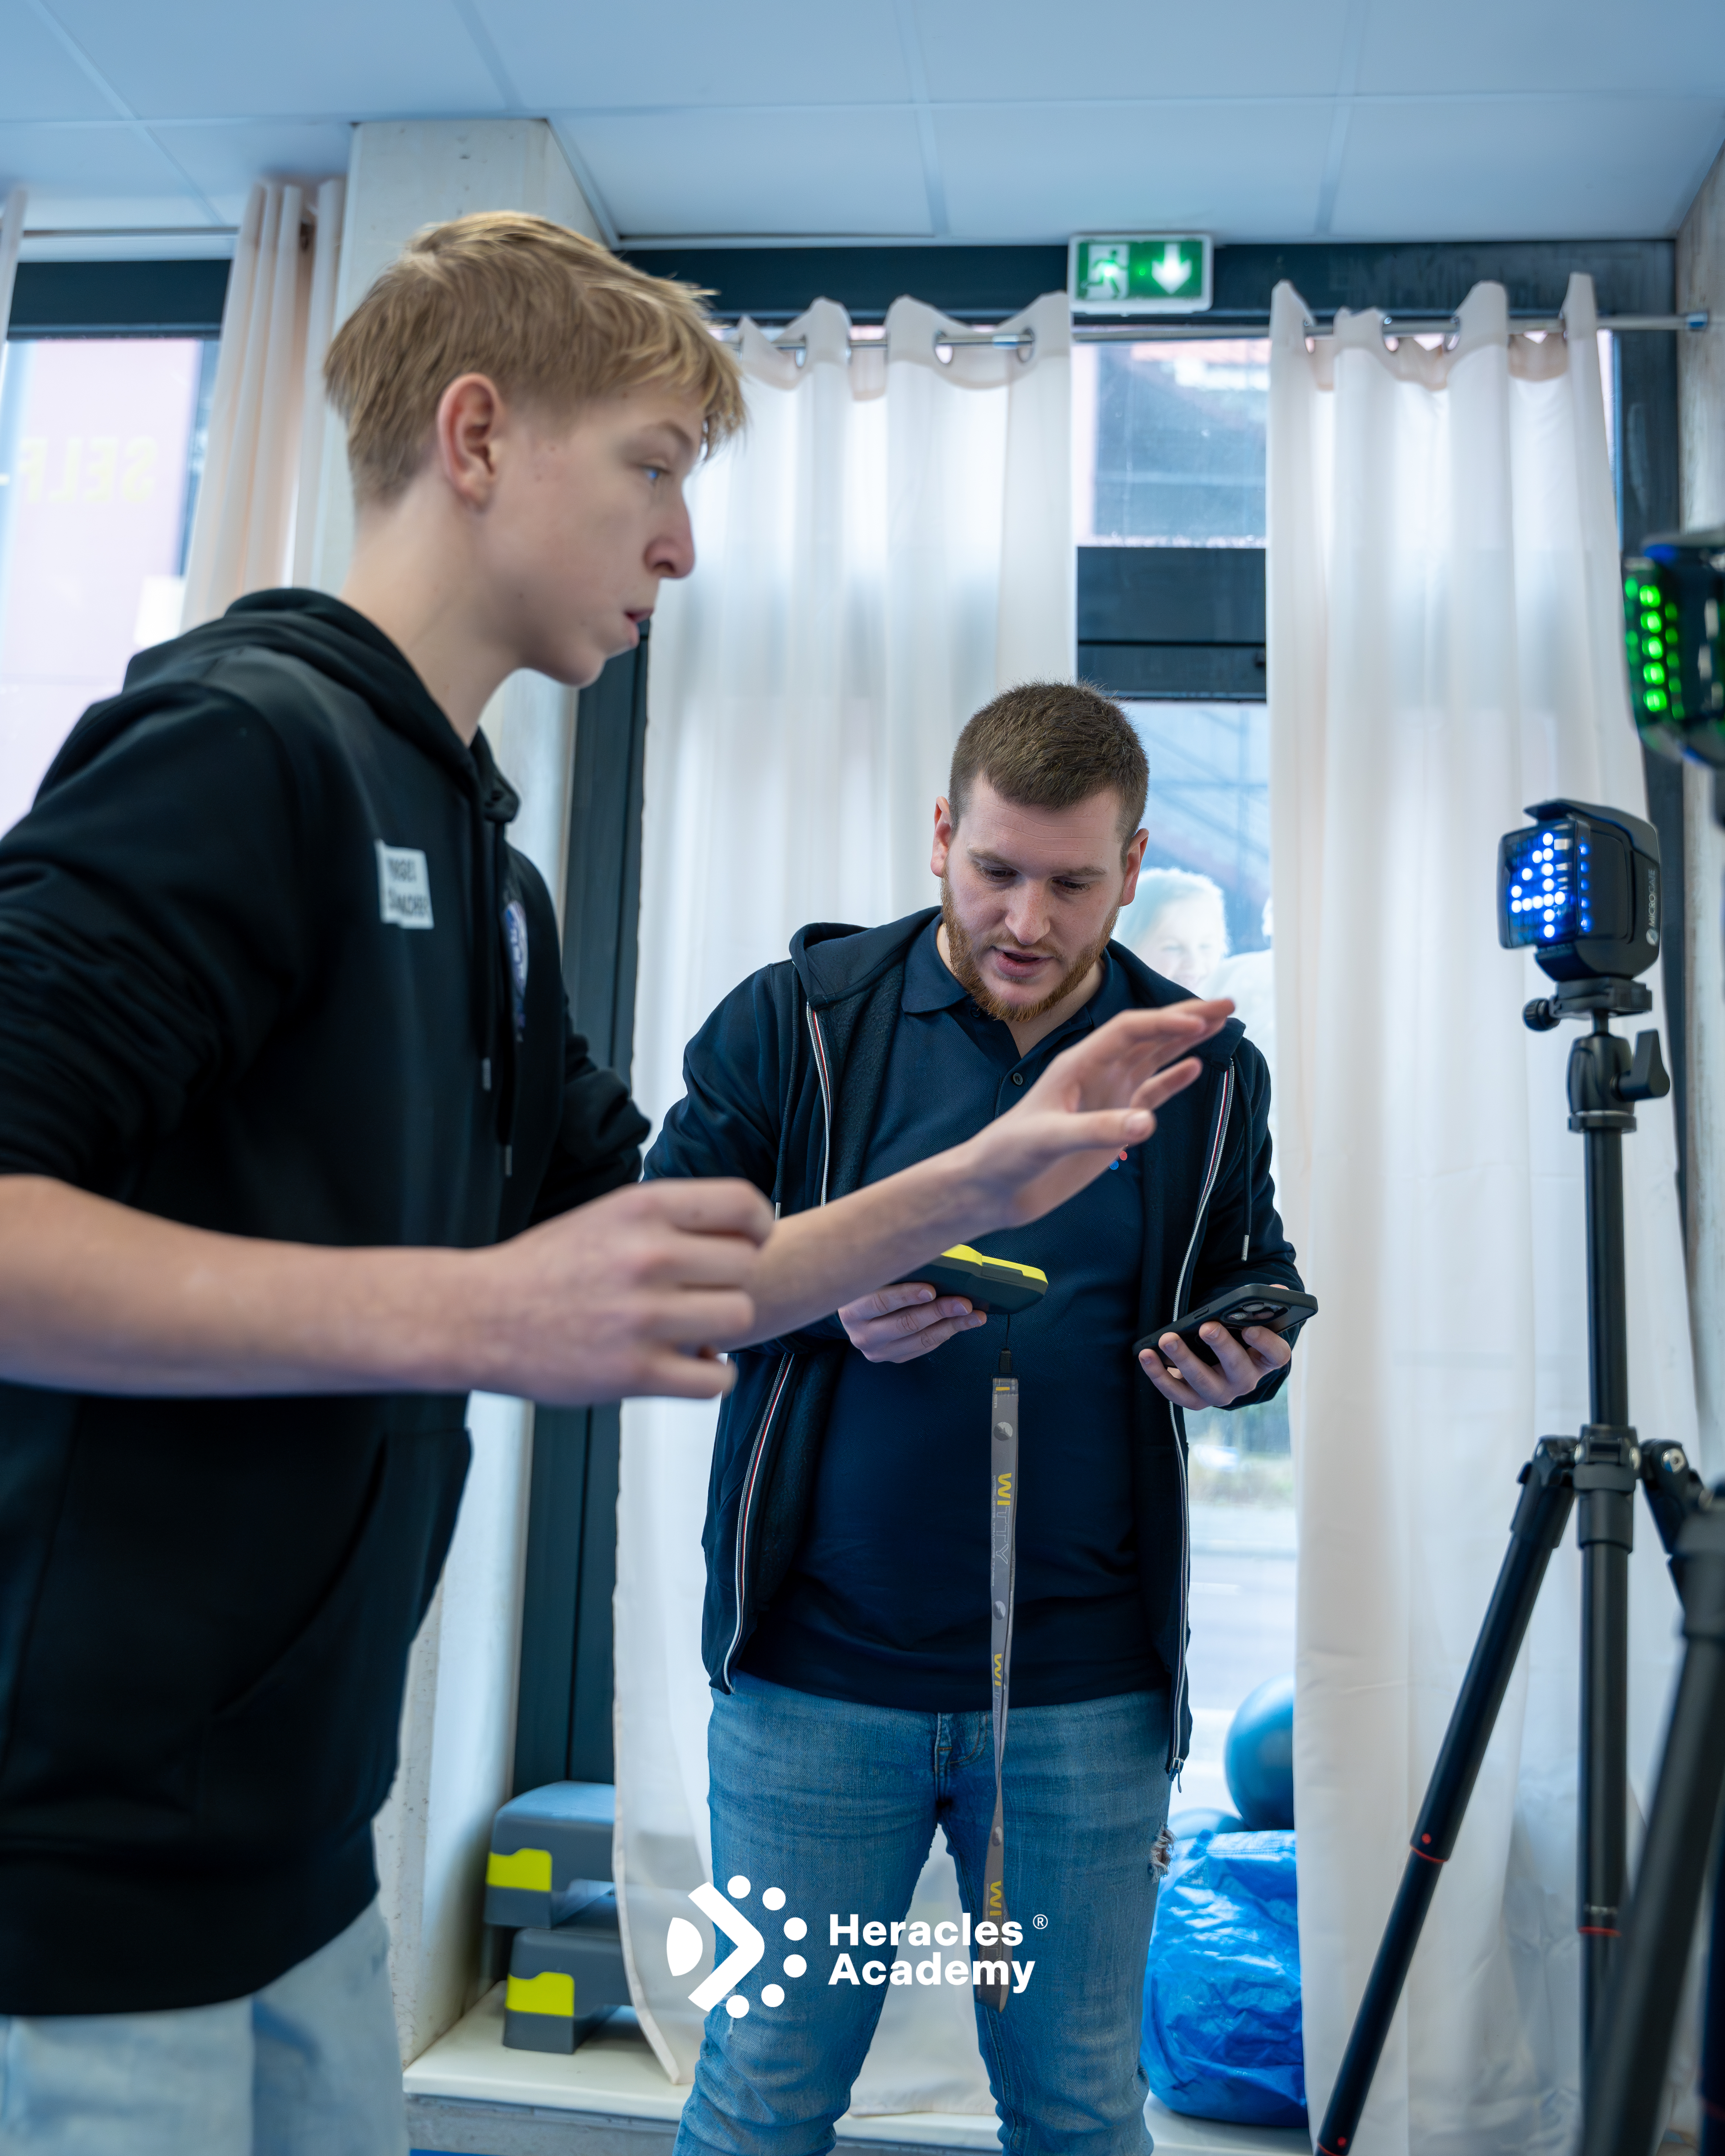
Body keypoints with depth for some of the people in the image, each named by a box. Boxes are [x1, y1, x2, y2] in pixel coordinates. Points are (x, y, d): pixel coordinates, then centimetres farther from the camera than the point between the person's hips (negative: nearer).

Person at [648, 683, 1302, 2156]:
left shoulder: (1207, 1070, 4)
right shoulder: (801, 1015, -3)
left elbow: (1256, 1279, 16)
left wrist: (1242, 1358, -7)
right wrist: (822, 1300, -19)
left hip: (1089, 1696, 2)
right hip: (817, 1668, -1)